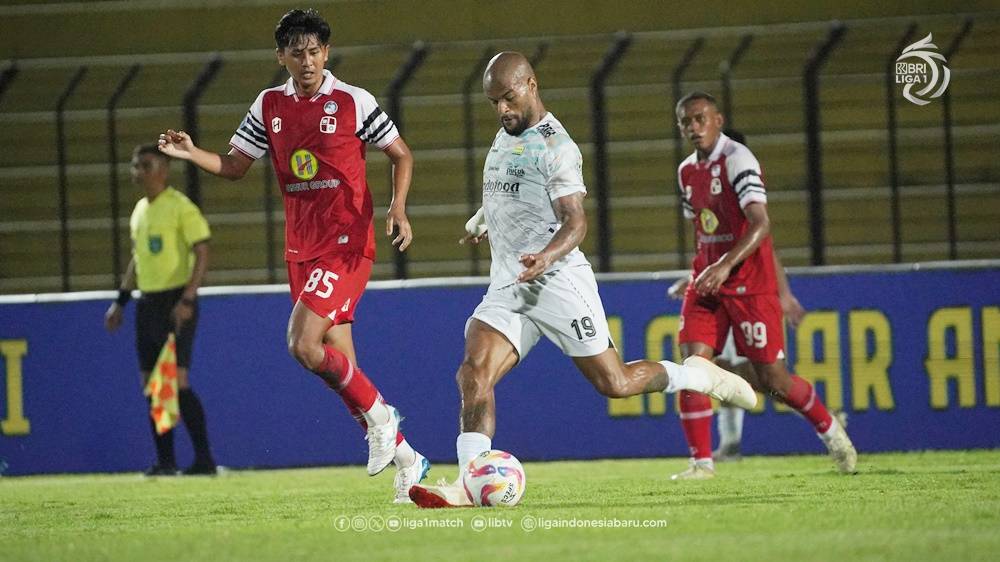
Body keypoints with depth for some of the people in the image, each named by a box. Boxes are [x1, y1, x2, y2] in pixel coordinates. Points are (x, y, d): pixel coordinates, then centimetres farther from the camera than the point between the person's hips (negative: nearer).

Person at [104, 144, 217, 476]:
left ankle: (204, 458, -10)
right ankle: (165, 461, 11)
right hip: (147, 303, 8)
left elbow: (202, 253, -14)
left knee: (177, 380, -14)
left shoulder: (180, 207, -10)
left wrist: (187, 300, -22)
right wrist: (121, 301, 21)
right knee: (151, 383, 6)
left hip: (175, 302, -8)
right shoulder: (139, 211, 15)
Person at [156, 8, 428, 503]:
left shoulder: (353, 102, -6)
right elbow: (234, 165, 12)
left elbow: (401, 155, 2)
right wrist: (191, 154, -7)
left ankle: (378, 416, 1)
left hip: (346, 245, -6)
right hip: (301, 251, 6)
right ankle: (406, 460, 16)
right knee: (338, 361, 5)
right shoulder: (269, 106, 8)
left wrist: (398, 208, -13)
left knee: (303, 346, -21)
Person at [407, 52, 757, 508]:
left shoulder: (555, 147, -12)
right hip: (507, 284, 7)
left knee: (614, 383, -1)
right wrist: (481, 221, 27)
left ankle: (697, 376, 25)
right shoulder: (505, 137, 16)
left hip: (556, 278, -7)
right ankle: (469, 483, -23)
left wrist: (548, 256, -39)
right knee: (474, 373, -15)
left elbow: (575, 221, -21)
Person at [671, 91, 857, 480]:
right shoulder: (687, 172, 12)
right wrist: (702, 273, 17)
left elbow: (761, 224, -24)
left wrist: (725, 266, -34)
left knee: (772, 380, -2)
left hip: (749, 283, -6)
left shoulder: (737, 159, -13)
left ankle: (830, 429, 24)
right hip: (707, 282, 6)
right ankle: (701, 462, -7)